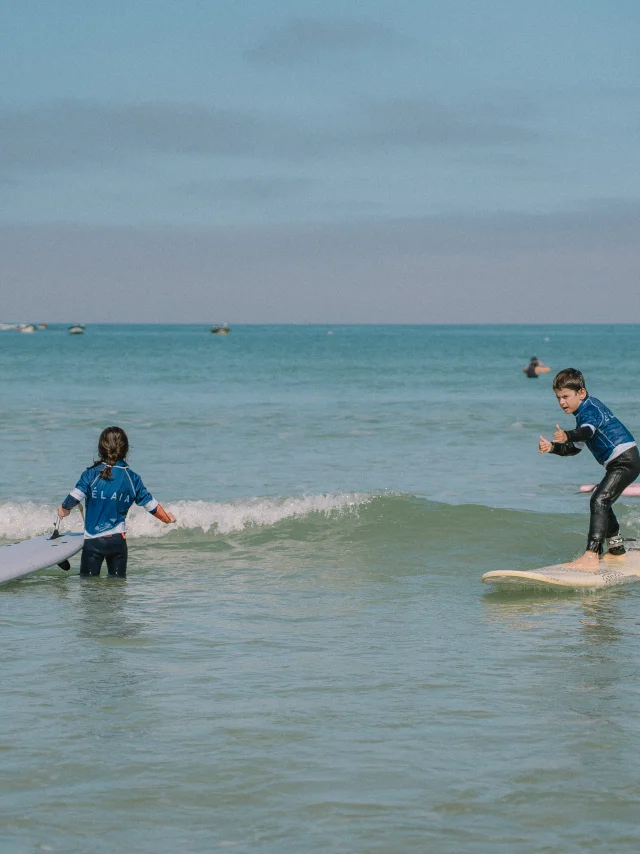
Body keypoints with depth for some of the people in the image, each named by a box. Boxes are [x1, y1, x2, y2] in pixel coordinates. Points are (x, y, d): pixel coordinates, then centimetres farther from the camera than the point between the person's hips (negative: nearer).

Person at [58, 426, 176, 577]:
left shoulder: (91, 474, -7)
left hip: (93, 540, -3)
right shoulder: (132, 478, 1)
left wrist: (64, 508, 12)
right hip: (118, 540, 3)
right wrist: (167, 518, 27)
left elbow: (74, 497, -11)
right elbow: (150, 504, 8)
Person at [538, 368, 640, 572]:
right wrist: (552, 447, 6)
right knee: (602, 502, 26)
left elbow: (587, 431, -36)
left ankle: (591, 557, -33)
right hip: (621, 463, 11)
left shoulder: (590, 409, -13)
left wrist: (567, 436, -55)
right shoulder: (587, 411, 19)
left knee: (599, 501, -22)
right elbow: (574, 448, 22)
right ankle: (617, 549, 40)